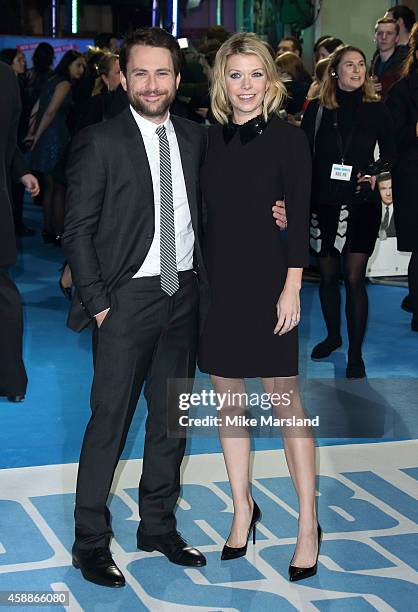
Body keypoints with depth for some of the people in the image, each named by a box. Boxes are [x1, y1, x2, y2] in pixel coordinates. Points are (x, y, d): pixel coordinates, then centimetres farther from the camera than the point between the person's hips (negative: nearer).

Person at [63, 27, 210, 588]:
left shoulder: (195, 138, 8)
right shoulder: (100, 143, -7)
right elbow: (77, 230, -7)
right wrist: (97, 303, -12)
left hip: (184, 295, 5)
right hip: (127, 298, -5)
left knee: (172, 417, 14)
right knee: (110, 420, 0)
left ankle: (159, 525, 29)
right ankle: (91, 541, 13)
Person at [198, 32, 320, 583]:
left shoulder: (287, 138, -5)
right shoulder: (209, 139, 6)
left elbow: (300, 219, -7)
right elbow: (204, 213, 8)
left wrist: (291, 288, -12)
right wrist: (197, 283, 2)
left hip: (267, 280, -4)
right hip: (216, 282, 5)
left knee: (285, 401, 0)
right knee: (227, 400, 11)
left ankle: (308, 525, 10)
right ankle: (243, 510, 26)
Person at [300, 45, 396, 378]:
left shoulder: (376, 109, 1)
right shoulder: (317, 109, 2)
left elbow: (390, 153, 9)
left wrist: (375, 172, -11)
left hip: (361, 203, -2)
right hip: (323, 202, 2)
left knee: (355, 278, -5)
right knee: (328, 275, 12)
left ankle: (356, 352, 3)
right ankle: (333, 335, 32)